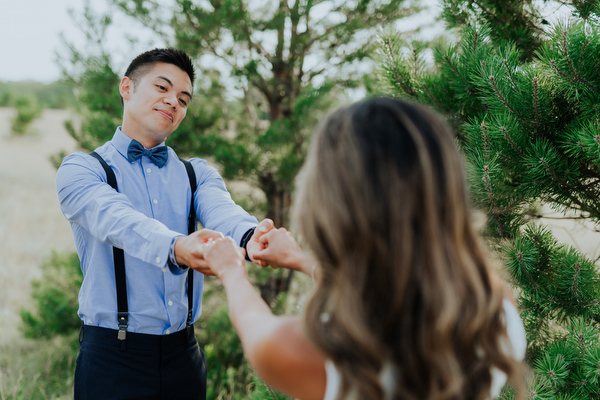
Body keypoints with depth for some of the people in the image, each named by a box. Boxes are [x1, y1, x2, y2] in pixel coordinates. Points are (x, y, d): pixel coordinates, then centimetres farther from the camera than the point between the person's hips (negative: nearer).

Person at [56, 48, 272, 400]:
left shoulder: (197, 174, 11)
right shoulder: (81, 169, -1)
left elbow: (221, 210, -12)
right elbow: (116, 220, -23)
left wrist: (250, 235, -36)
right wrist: (175, 248, -43)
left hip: (183, 353, 4)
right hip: (113, 354, -3)